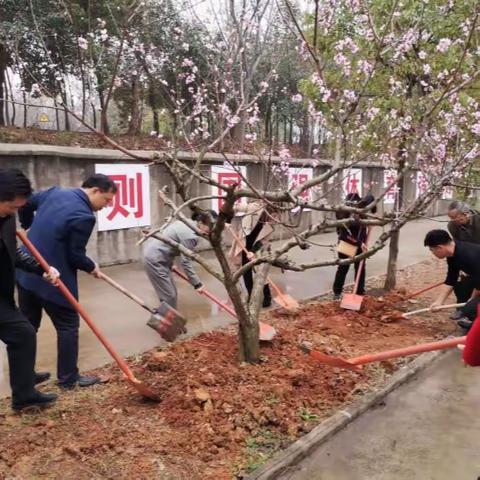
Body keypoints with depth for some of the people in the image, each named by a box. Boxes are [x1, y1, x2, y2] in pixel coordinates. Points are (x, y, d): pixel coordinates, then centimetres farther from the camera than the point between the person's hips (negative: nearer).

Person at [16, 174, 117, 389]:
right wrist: (91, 267, 4)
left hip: (26, 272, 9)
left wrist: (30, 227, 35)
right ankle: (68, 378, 18)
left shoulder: (55, 192, 4)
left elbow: (26, 203, 20)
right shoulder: (84, 216, -20)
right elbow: (75, 256, -15)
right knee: (68, 326, 8)